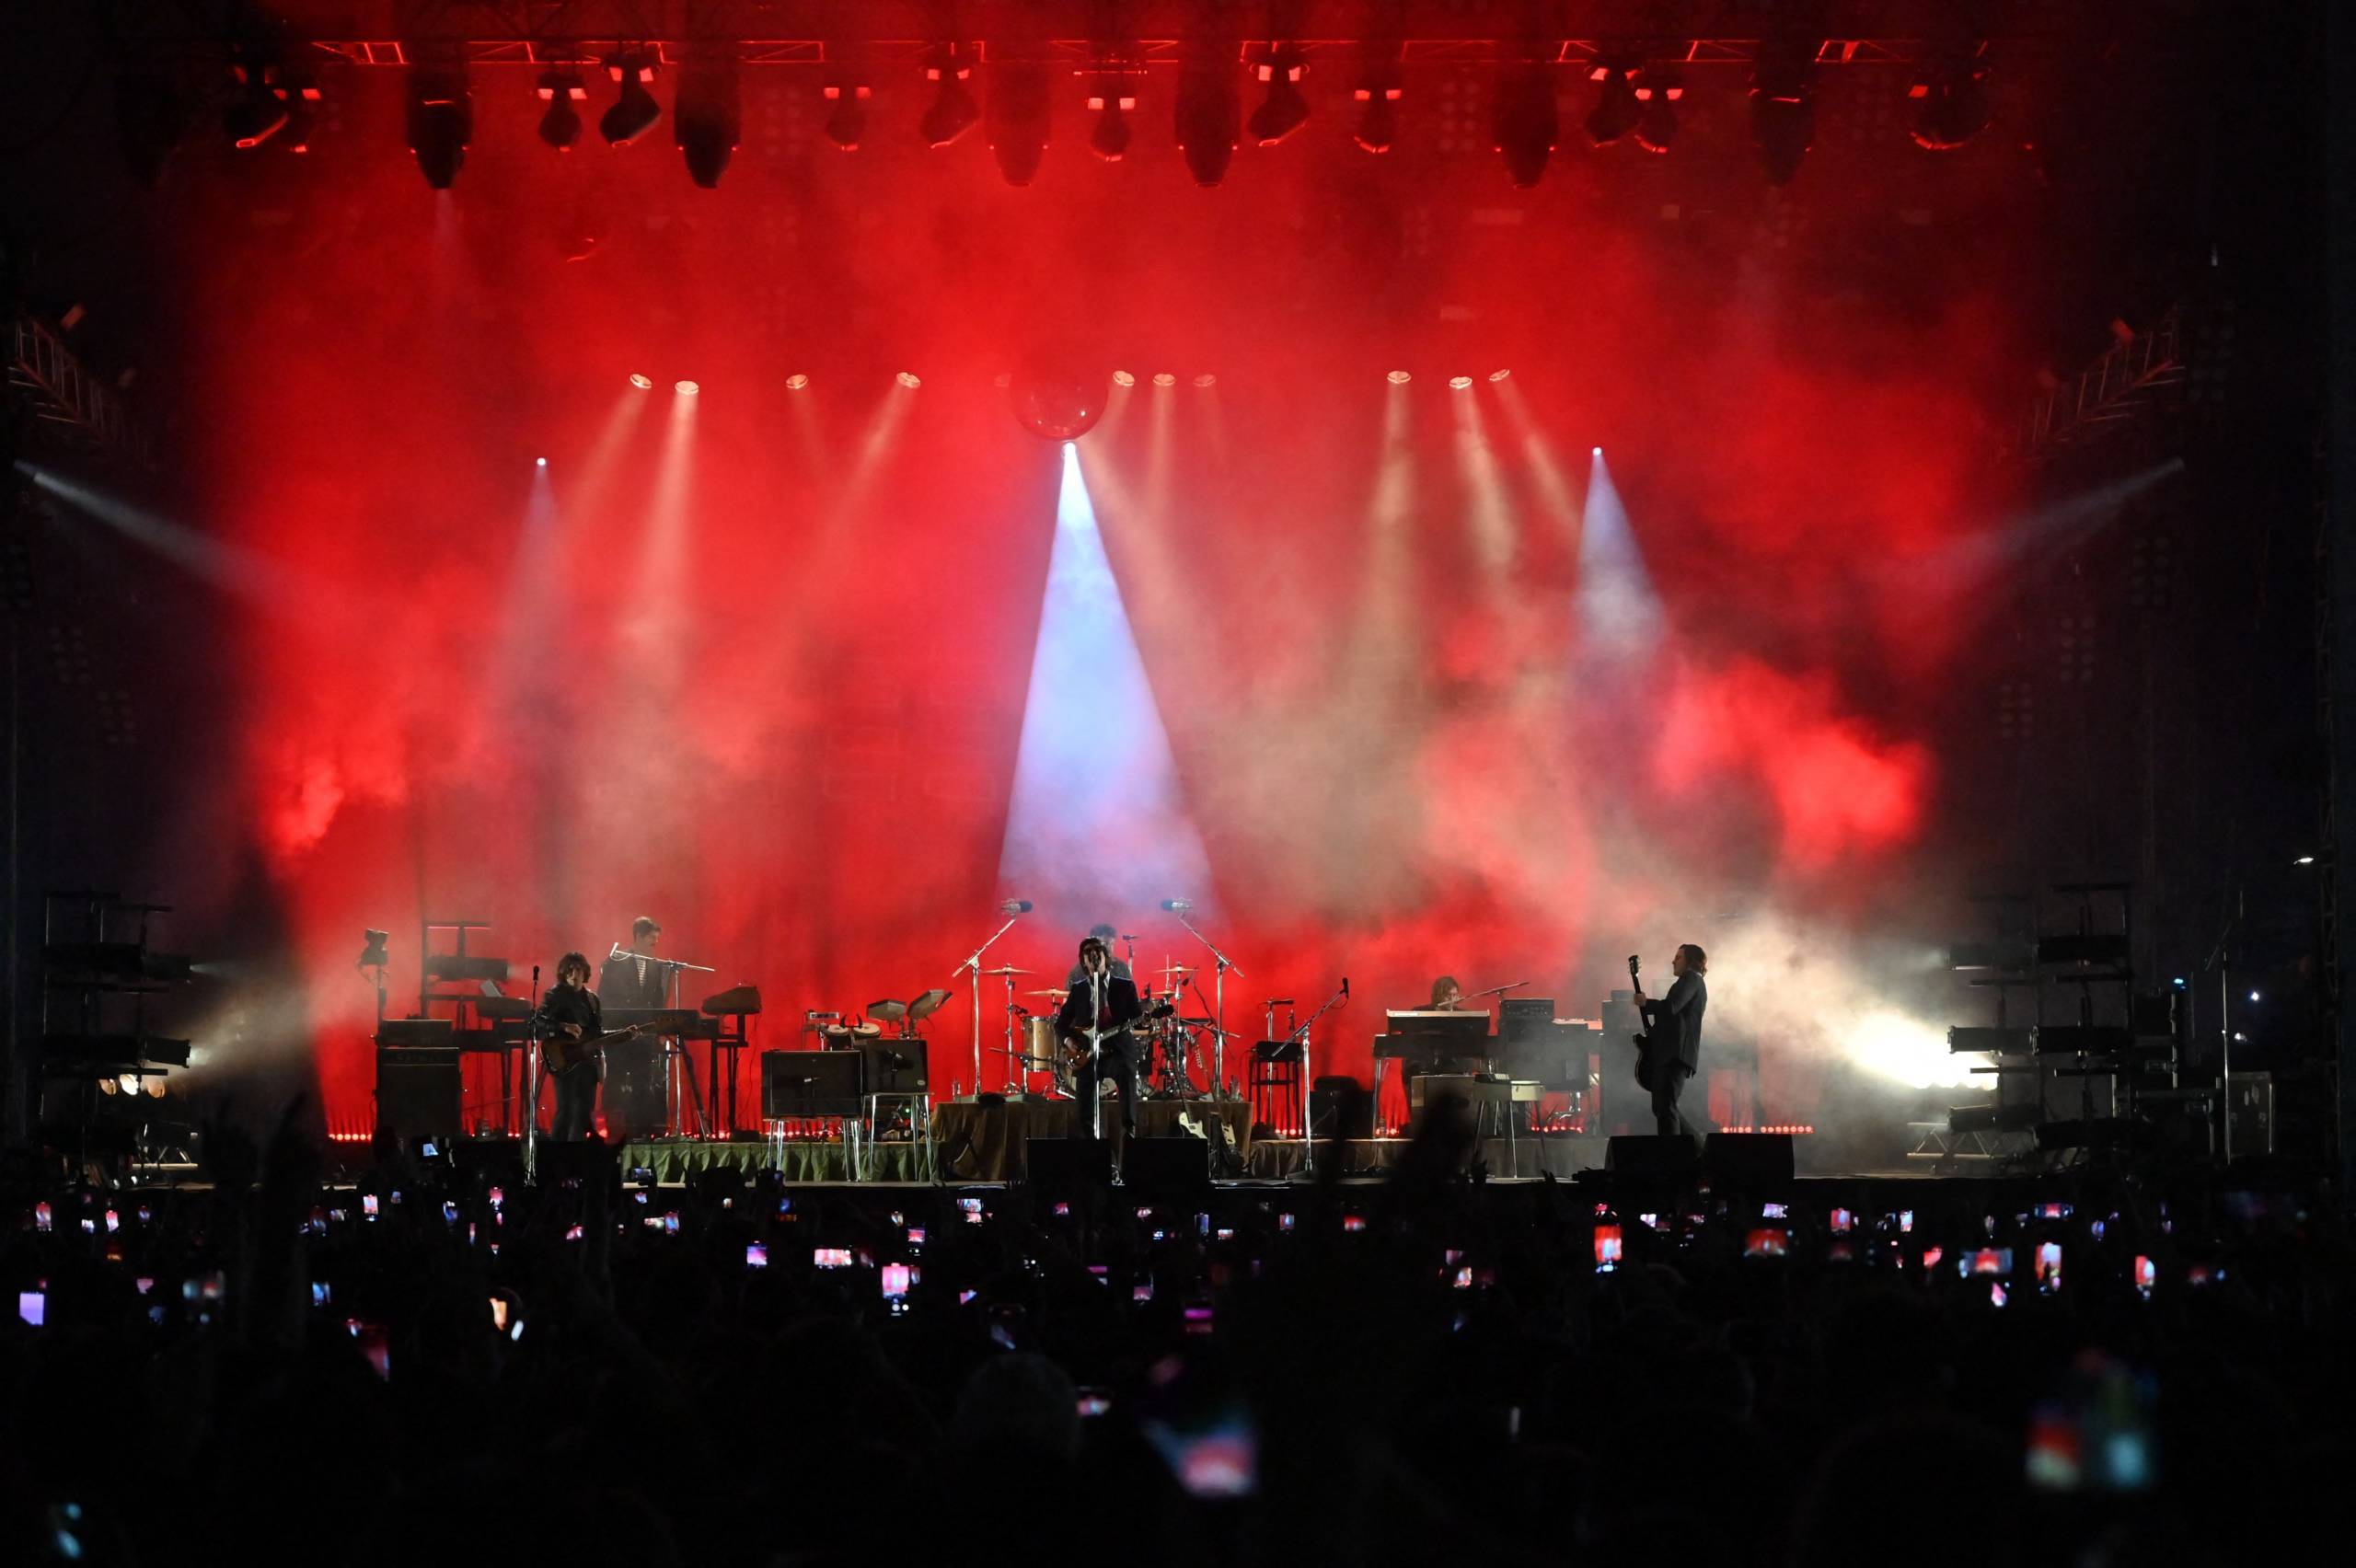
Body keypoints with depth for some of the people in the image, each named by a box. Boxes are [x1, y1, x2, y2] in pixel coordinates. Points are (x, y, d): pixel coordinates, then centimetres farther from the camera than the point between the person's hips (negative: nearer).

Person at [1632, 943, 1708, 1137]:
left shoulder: (1691, 979, -4)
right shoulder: (1692, 983, 28)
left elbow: (1671, 1007, -18)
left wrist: (1645, 1003, -5)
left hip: (1677, 1054, -11)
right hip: (1671, 1055, 11)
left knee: (1665, 1107, -16)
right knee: (1661, 1108, 13)